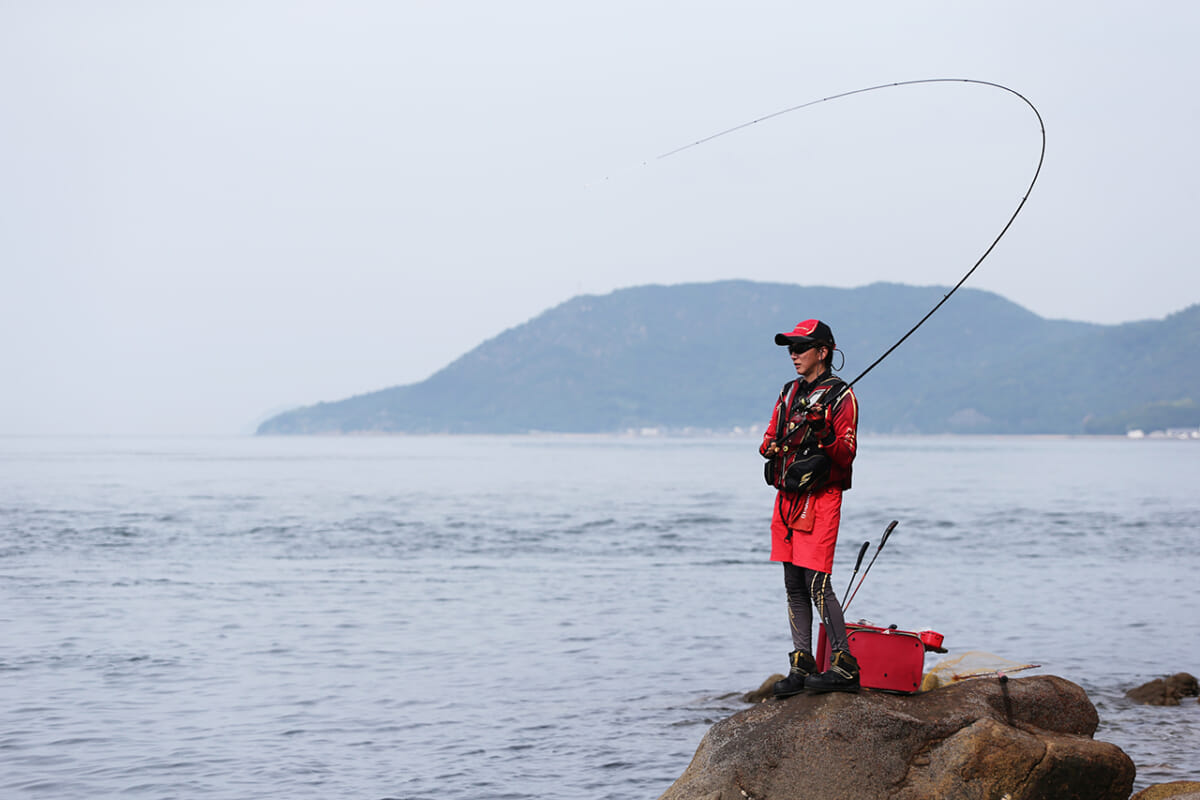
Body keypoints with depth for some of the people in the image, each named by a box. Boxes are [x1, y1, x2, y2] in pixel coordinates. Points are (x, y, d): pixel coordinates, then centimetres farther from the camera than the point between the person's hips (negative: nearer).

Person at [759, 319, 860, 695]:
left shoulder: (840, 396, -6)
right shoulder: (790, 392, 16)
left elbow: (847, 454, -12)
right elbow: (768, 442, 16)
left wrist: (824, 436, -29)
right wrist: (774, 445, -7)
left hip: (821, 498, -7)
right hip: (787, 497, 7)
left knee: (816, 583, -14)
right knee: (794, 585, 7)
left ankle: (844, 667, -10)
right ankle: (802, 667, 12)